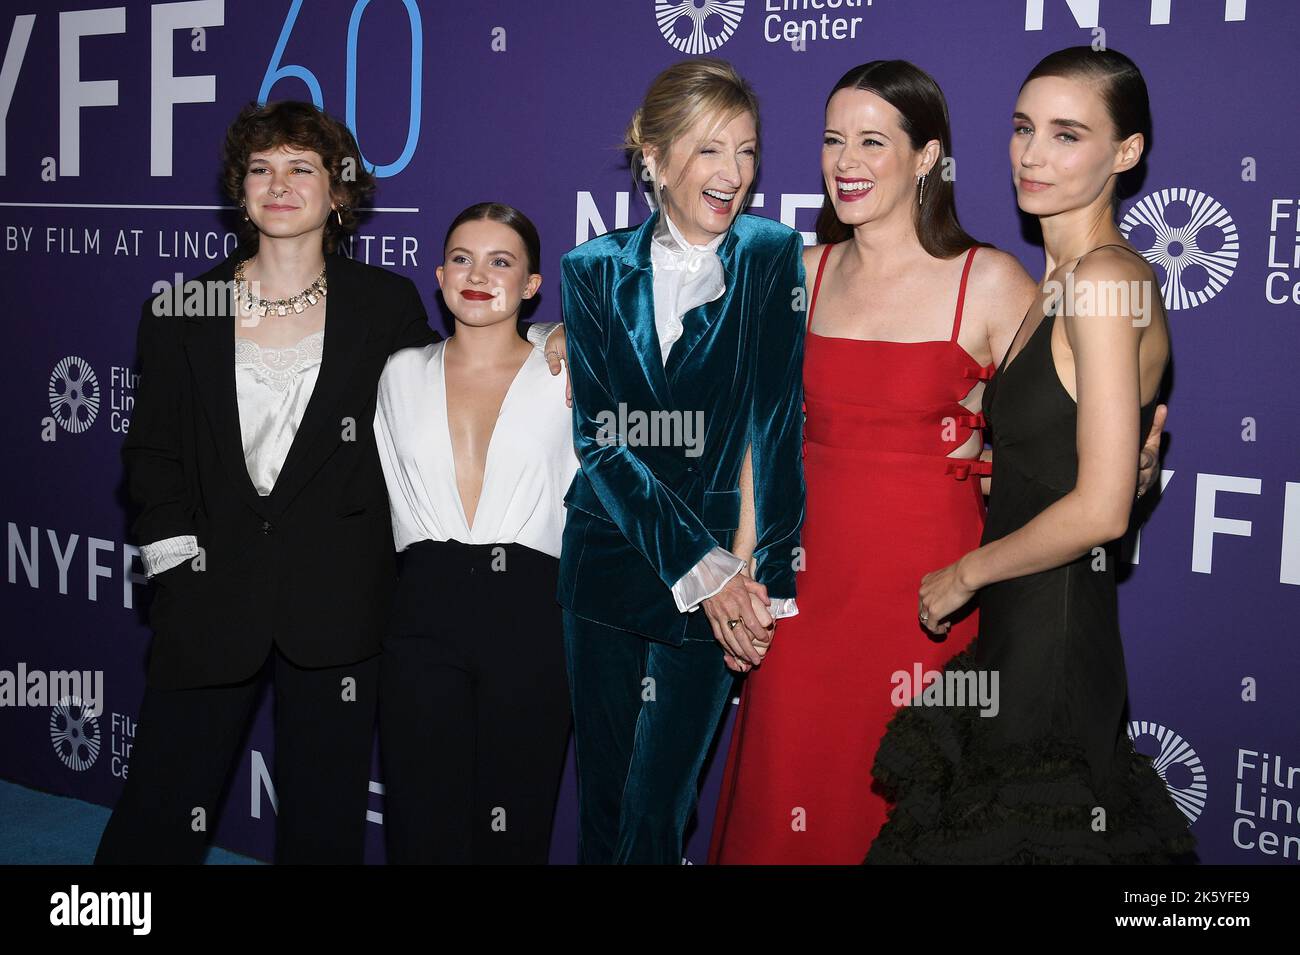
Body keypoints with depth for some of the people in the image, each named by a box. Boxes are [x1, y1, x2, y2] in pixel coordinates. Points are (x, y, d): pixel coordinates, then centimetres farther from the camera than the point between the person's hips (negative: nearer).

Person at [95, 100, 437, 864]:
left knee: (323, 827, 9)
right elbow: (154, 452, 9)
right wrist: (175, 557, -3)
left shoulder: (387, 305, 3)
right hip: (210, 601, 1)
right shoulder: (183, 312, 7)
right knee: (158, 819, 4)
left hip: (338, 605, -1)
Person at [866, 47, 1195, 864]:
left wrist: (965, 574, -11)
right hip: (1020, 635, 9)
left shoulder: (1104, 278, -18)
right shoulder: (1058, 281, 11)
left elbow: (1101, 509, -22)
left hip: (1052, 640, -9)